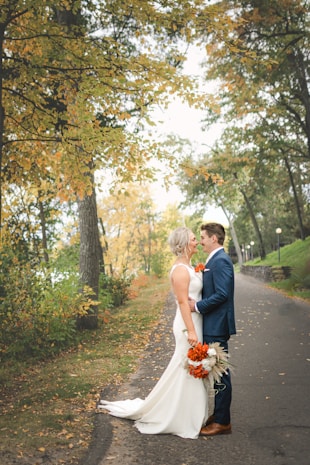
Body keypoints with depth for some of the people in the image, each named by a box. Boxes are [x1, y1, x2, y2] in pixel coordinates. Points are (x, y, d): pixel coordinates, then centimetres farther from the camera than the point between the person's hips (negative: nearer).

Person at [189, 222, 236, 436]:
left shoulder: (221, 260, -17)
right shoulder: (215, 260, 15)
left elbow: (222, 294, -24)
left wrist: (198, 306, -16)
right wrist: (197, 302, 7)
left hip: (217, 326, -10)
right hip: (213, 325, 10)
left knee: (220, 373, -2)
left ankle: (222, 422, 8)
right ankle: (219, 414, 29)